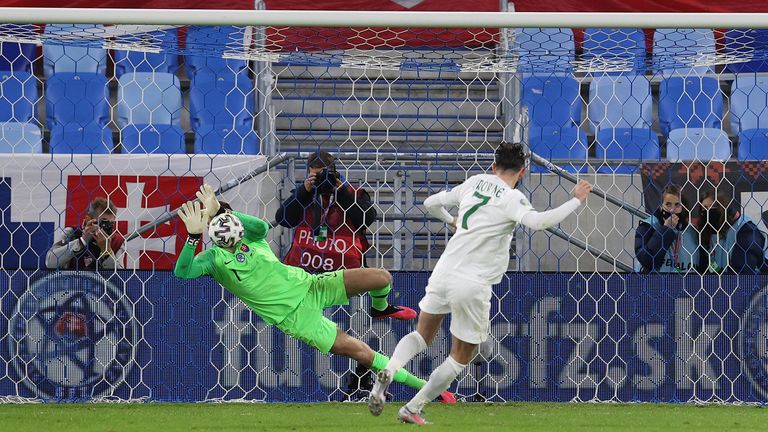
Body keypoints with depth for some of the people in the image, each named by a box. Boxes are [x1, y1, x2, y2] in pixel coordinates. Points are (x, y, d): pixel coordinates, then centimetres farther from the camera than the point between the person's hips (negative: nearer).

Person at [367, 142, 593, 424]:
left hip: (444, 271, 5)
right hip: (472, 285, -5)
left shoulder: (475, 183, 10)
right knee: (460, 358, 13)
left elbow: (431, 203, 20)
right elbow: (538, 222, -28)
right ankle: (412, 409, 11)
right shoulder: (512, 199, -9)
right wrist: (576, 201, -18)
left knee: (422, 336, 22)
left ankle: (387, 373, -7)